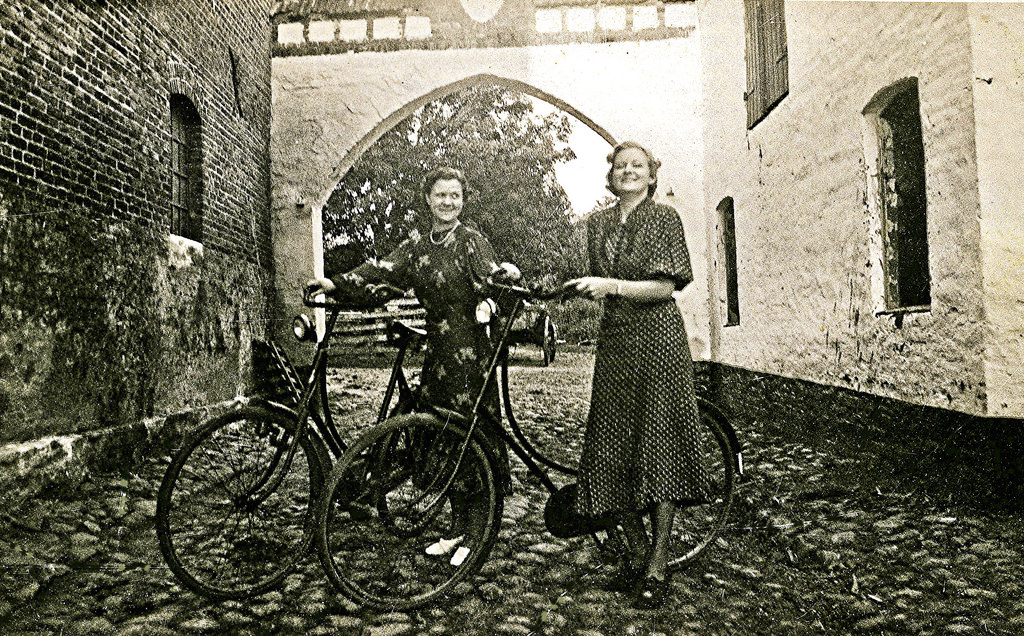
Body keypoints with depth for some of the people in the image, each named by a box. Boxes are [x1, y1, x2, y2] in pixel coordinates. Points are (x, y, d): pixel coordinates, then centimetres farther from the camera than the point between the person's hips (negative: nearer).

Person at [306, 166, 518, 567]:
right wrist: (335, 283, -17)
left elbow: (489, 281, -18)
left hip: (472, 351, -6)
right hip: (437, 350, 6)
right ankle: (458, 527, 25)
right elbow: (382, 269, -2)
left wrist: (507, 275, -42)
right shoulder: (416, 245, 12)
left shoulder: (471, 240, -3)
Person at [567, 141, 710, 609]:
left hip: (657, 338, -5)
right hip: (614, 338, 5)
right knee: (612, 447, 1)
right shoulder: (598, 224, 15)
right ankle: (637, 551, 18)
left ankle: (658, 569, 1)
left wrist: (613, 286, -19)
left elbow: (665, 287, -8)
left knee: (660, 445, -7)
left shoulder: (664, 218, 0)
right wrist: (582, 287, -1)